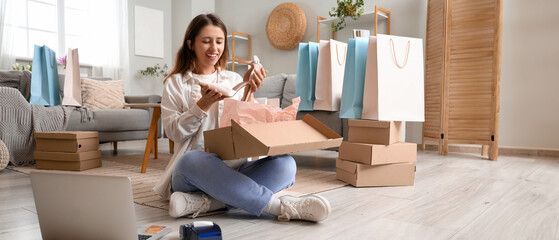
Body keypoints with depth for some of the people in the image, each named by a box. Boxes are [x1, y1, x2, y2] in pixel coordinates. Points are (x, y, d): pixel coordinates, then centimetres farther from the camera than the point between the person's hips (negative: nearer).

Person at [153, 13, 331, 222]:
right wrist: (203, 105, -14)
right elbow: (174, 132, 0)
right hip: (194, 173, -2)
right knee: (192, 160, -38)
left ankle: (203, 203, -35)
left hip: (234, 168, 3)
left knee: (285, 164, -24)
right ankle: (280, 206, -37)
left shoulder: (234, 80, 16)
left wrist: (248, 93, -9)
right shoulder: (176, 83, 10)